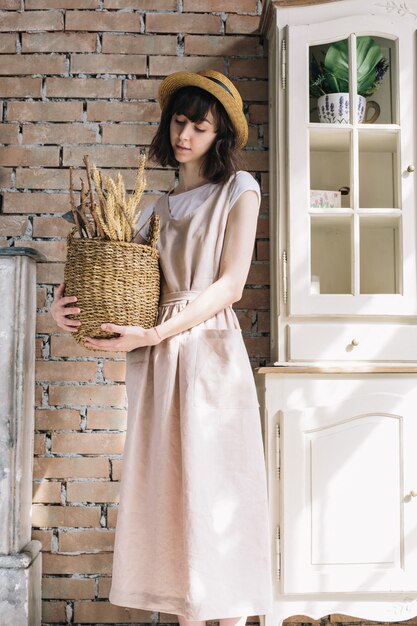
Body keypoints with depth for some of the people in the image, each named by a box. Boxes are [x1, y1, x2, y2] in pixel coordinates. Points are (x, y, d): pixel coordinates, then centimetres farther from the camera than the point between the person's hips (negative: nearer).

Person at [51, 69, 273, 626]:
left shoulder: (238, 189, 5)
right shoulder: (159, 207, 19)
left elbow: (231, 283, -7)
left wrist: (155, 332, -16)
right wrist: (66, 306, -8)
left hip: (210, 352, -4)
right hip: (156, 367, 5)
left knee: (215, 490, -3)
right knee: (168, 493, 5)